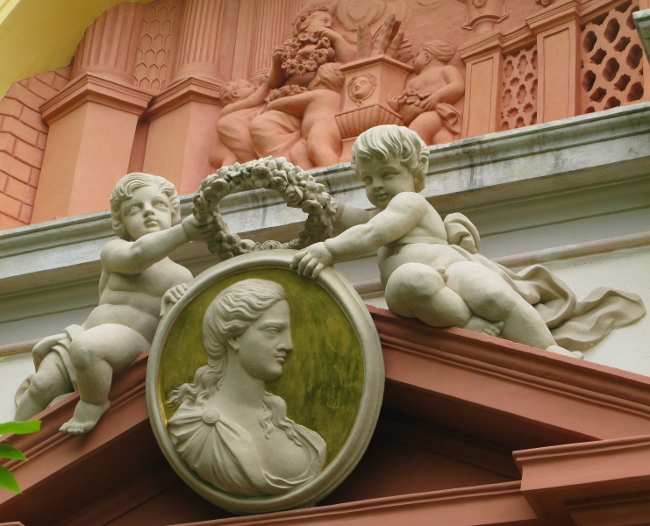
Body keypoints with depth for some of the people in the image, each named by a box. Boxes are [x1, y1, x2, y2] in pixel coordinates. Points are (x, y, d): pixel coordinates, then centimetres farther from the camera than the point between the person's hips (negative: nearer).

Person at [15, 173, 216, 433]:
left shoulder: (180, 276, 14)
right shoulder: (114, 250, 11)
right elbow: (138, 255, -12)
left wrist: (170, 305, -17)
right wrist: (184, 231, -21)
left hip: (134, 341, -3)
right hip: (89, 333, 3)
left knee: (86, 347, -34)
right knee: (43, 384, -16)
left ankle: (94, 403, -13)